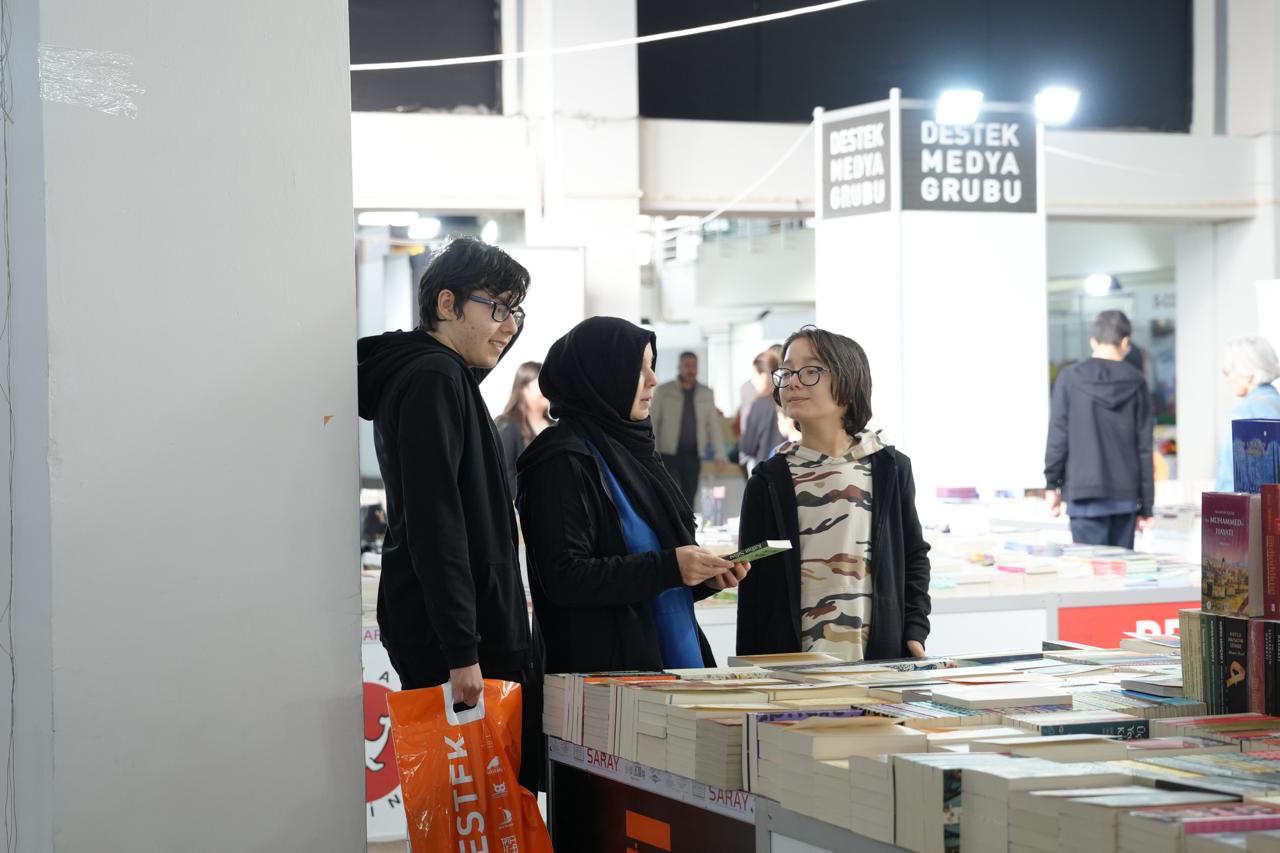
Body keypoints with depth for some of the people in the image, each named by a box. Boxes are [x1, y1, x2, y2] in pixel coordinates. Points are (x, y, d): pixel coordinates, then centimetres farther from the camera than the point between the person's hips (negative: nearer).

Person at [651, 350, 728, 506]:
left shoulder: (706, 394, 10)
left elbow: (714, 425, 9)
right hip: (668, 456, -3)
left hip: (693, 456, 3)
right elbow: (652, 423, 1)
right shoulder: (663, 391, 2)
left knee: (688, 501, 4)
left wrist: (719, 455, -1)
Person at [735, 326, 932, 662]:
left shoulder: (890, 468, 5)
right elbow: (752, 584, 4)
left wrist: (914, 632, 1)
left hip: (881, 659, 1)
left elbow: (914, 556, 13)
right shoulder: (769, 480, 3)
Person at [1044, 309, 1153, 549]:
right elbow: (1144, 447, 5)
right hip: (1125, 493, 2)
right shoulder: (1135, 383, 4)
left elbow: (1058, 436, -2)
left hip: (1085, 493, -2)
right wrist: (1146, 506, 10)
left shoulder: (1070, 378, -1)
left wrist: (1052, 484, 7)